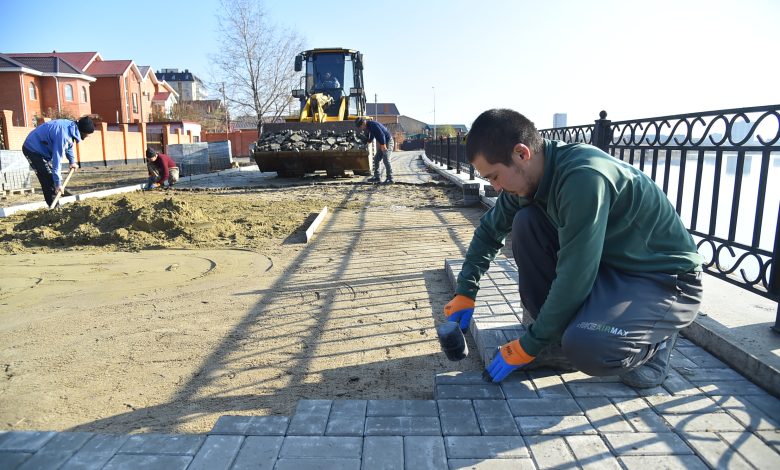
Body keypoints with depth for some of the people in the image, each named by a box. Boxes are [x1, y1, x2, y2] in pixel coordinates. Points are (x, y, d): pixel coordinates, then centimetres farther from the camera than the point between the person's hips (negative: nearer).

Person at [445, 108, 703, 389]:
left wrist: (528, 346, -19)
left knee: (586, 347, -34)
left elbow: (574, 279, -30)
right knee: (525, 223, -10)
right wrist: (465, 292, 6)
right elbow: (490, 230, 10)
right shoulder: (531, 173, -6)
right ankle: (558, 338, -1)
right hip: (610, 264, 8)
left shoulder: (584, 178, -32)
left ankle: (653, 342, 2)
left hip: (667, 281, -7)